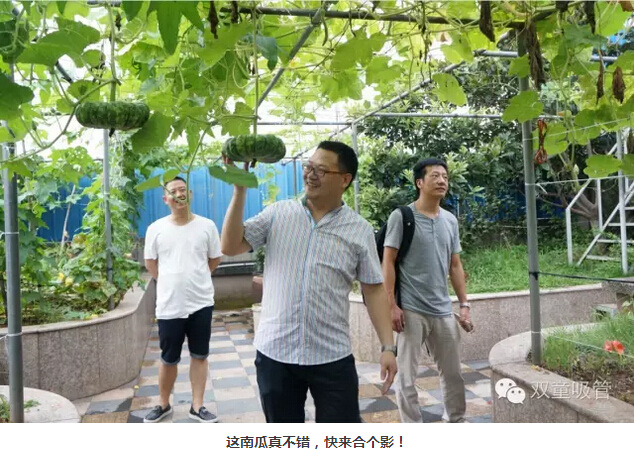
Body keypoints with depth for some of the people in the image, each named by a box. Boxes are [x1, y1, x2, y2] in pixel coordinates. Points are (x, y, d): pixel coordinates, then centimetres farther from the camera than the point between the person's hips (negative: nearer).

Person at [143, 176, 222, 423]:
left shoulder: (206, 225, -3)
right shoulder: (156, 229, -3)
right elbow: (150, 263, 9)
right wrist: (173, 282, 8)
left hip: (201, 303, 1)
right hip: (169, 306, 0)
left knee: (199, 356, 11)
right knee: (168, 359, 12)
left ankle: (197, 406, 26)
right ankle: (164, 404, 33)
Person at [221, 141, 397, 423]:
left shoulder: (360, 230, -1)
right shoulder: (278, 213, 1)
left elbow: (374, 290, 1)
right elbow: (230, 246, -5)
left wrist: (388, 347, -4)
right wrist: (240, 190, -11)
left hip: (333, 357, -1)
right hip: (275, 352, 2)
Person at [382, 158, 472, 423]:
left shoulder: (450, 220, 10)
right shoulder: (401, 217, -7)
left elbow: (455, 266, 14)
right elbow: (388, 262, -9)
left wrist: (464, 304, 9)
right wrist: (391, 306, -14)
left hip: (443, 311, 6)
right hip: (410, 310, -5)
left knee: (453, 373, 16)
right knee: (407, 375, 3)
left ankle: (456, 422, 36)